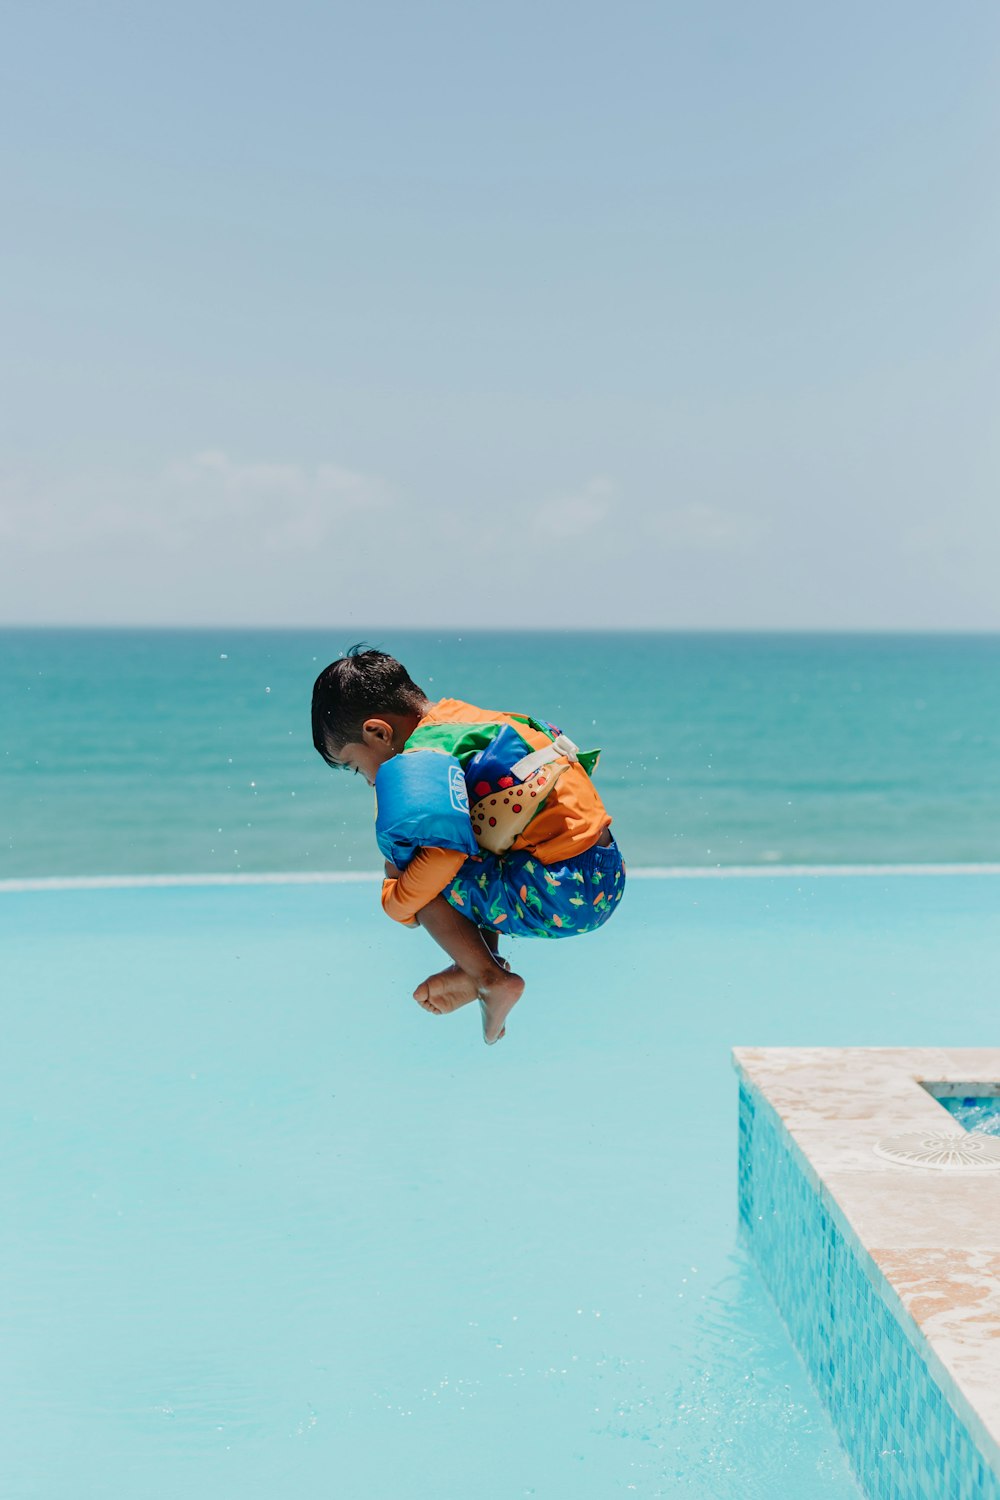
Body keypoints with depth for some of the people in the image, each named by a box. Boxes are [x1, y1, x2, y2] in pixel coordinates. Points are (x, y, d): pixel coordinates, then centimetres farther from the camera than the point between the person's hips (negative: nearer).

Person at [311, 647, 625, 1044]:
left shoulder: (426, 753, -10)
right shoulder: (462, 715, 15)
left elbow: (447, 851, -20)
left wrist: (397, 900, -4)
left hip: (560, 898, -9)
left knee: (426, 879, 1)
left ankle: (491, 979, 2)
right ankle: (480, 965, 19)